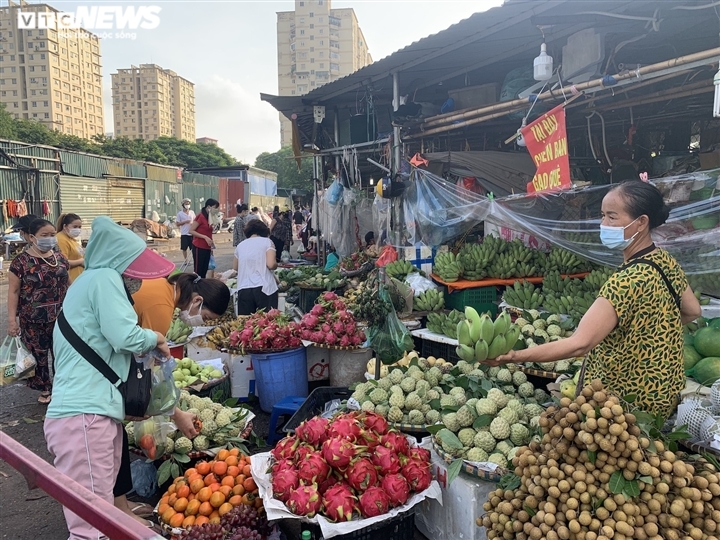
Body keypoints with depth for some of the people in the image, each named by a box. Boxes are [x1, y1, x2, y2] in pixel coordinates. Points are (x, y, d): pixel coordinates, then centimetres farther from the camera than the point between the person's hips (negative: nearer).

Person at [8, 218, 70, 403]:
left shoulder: (60, 258, 4)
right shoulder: (21, 261, -8)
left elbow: (68, 284, 13)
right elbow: (13, 291, -6)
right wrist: (12, 319, -10)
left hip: (61, 317, 3)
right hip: (33, 320, -3)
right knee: (38, 355, 8)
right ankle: (45, 388, 25)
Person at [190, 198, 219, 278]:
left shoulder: (209, 218, 13)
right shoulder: (200, 216, -10)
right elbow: (191, 231, -14)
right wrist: (205, 237, -19)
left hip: (207, 248, 8)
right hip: (199, 247, -8)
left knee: (204, 271, 10)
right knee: (198, 271, -5)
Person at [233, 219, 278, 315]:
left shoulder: (240, 245, 15)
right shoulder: (267, 241, 3)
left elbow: (235, 267, 26)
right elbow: (271, 264, -10)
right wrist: (276, 265, 11)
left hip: (243, 289, 4)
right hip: (264, 287, -4)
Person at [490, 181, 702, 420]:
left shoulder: (628, 280, -31)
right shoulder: (666, 261, -2)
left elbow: (579, 344, -38)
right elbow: (692, 311, 15)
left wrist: (515, 355, -39)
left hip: (630, 401, -9)